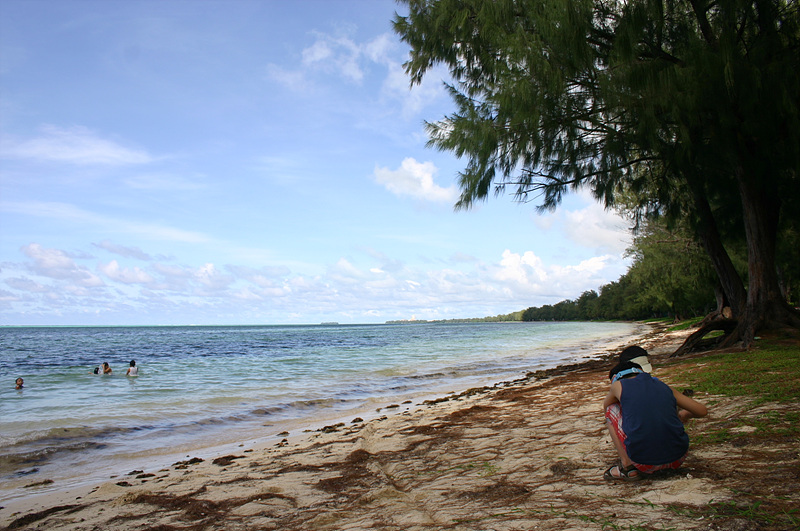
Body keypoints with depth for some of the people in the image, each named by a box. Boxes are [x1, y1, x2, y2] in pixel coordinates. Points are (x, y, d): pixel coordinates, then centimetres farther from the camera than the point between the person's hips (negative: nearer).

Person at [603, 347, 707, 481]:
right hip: (677, 459, 5)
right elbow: (702, 411, 20)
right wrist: (683, 416, 41)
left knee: (611, 409, 17)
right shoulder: (664, 387, 14)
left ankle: (627, 466, 6)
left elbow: (605, 406, 27)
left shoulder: (618, 385, 6)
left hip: (645, 463, -4)